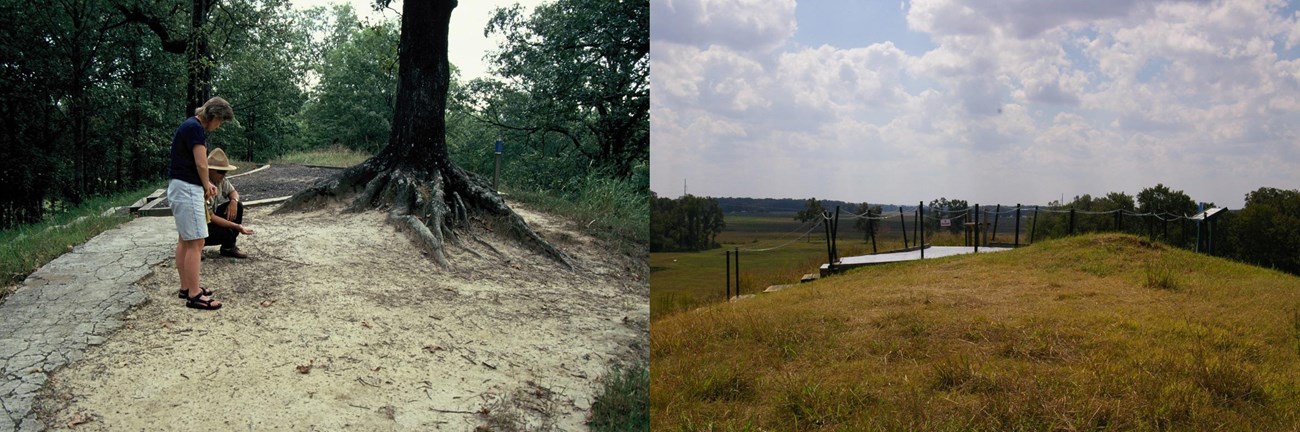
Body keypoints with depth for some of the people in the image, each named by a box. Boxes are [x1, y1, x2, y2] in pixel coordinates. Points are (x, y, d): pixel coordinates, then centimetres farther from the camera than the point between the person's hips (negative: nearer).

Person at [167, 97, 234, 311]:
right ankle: (194, 295, -8)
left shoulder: (191, 126, 16)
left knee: (184, 239, 16)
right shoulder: (195, 128, -16)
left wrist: (206, 184, 6)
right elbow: (201, 164, -18)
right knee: (195, 242, -10)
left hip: (182, 188, 11)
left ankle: (186, 287, 25)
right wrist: (207, 186, -1)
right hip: (187, 189, -11)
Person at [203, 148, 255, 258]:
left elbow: (233, 191, 11)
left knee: (238, 207, -8)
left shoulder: (220, 180, -7)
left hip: (210, 217, 9)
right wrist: (236, 226, -34)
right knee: (226, 233, -30)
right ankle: (196, 244, 1)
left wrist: (234, 201, -16)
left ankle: (229, 247, 0)